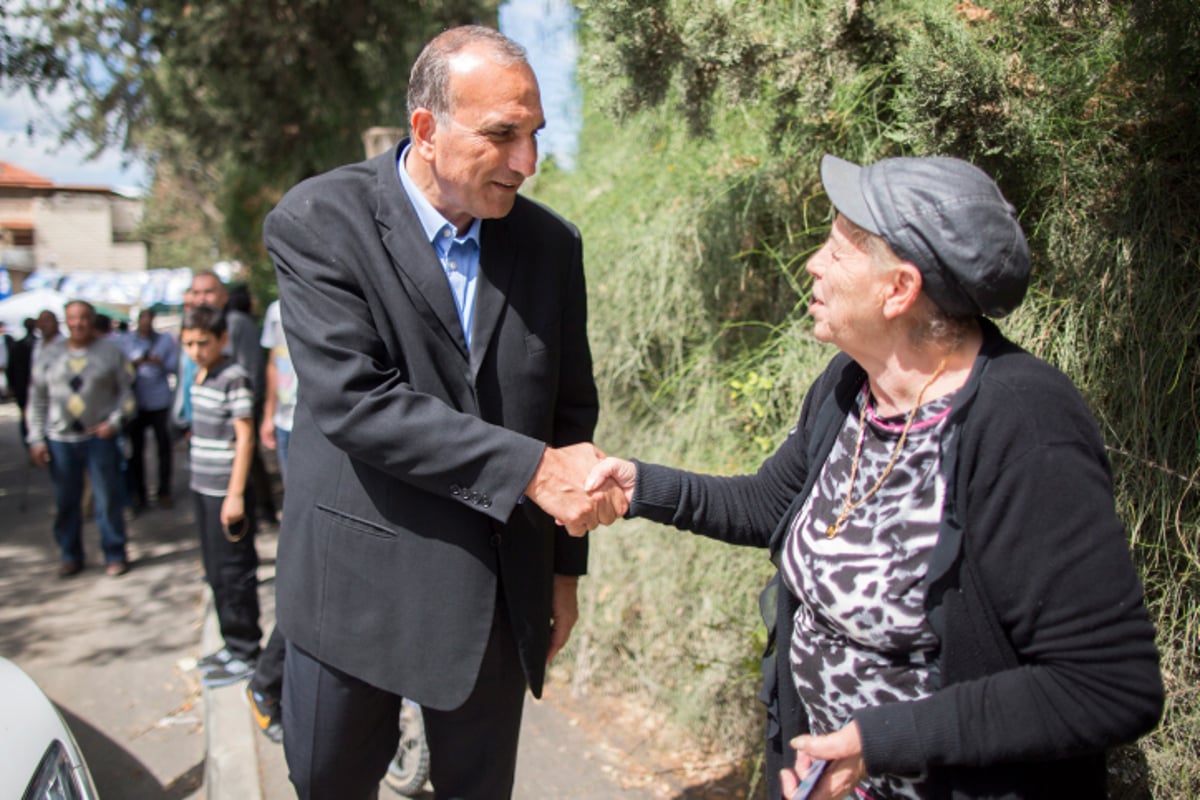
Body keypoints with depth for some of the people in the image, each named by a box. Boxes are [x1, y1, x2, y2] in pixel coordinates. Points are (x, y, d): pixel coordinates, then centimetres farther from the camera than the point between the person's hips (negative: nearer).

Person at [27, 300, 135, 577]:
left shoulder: (111, 352, 3)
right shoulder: (49, 354, 9)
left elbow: (126, 391, 3)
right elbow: (37, 399, 10)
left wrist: (115, 421, -11)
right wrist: (36, 439, 4)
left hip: (100, 437, -2)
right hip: (60, 440, 2)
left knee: (108, 499, 0)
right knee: (66, 501, 8)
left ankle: (115, 555, 12)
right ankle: (70, 556, 22)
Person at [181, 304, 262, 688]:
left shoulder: (234, 378, -14)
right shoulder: (199, 376, 11)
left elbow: (244, 437, -16)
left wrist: (235, 495, -18)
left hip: (226, 491, -9)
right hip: (202, 487, 9)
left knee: (233, 573, 0)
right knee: (215, 573, 16)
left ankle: (245, 654, 11)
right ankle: (231, 645, 28)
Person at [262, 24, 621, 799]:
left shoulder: (553, 244, 0)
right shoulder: (320, 221, -13)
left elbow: (570, 408, 7)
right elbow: (353, 401, -23)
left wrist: (566, 567, 9)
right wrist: (531, 470, -26)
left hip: (501, 593, 3)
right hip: (357, 582, -2)